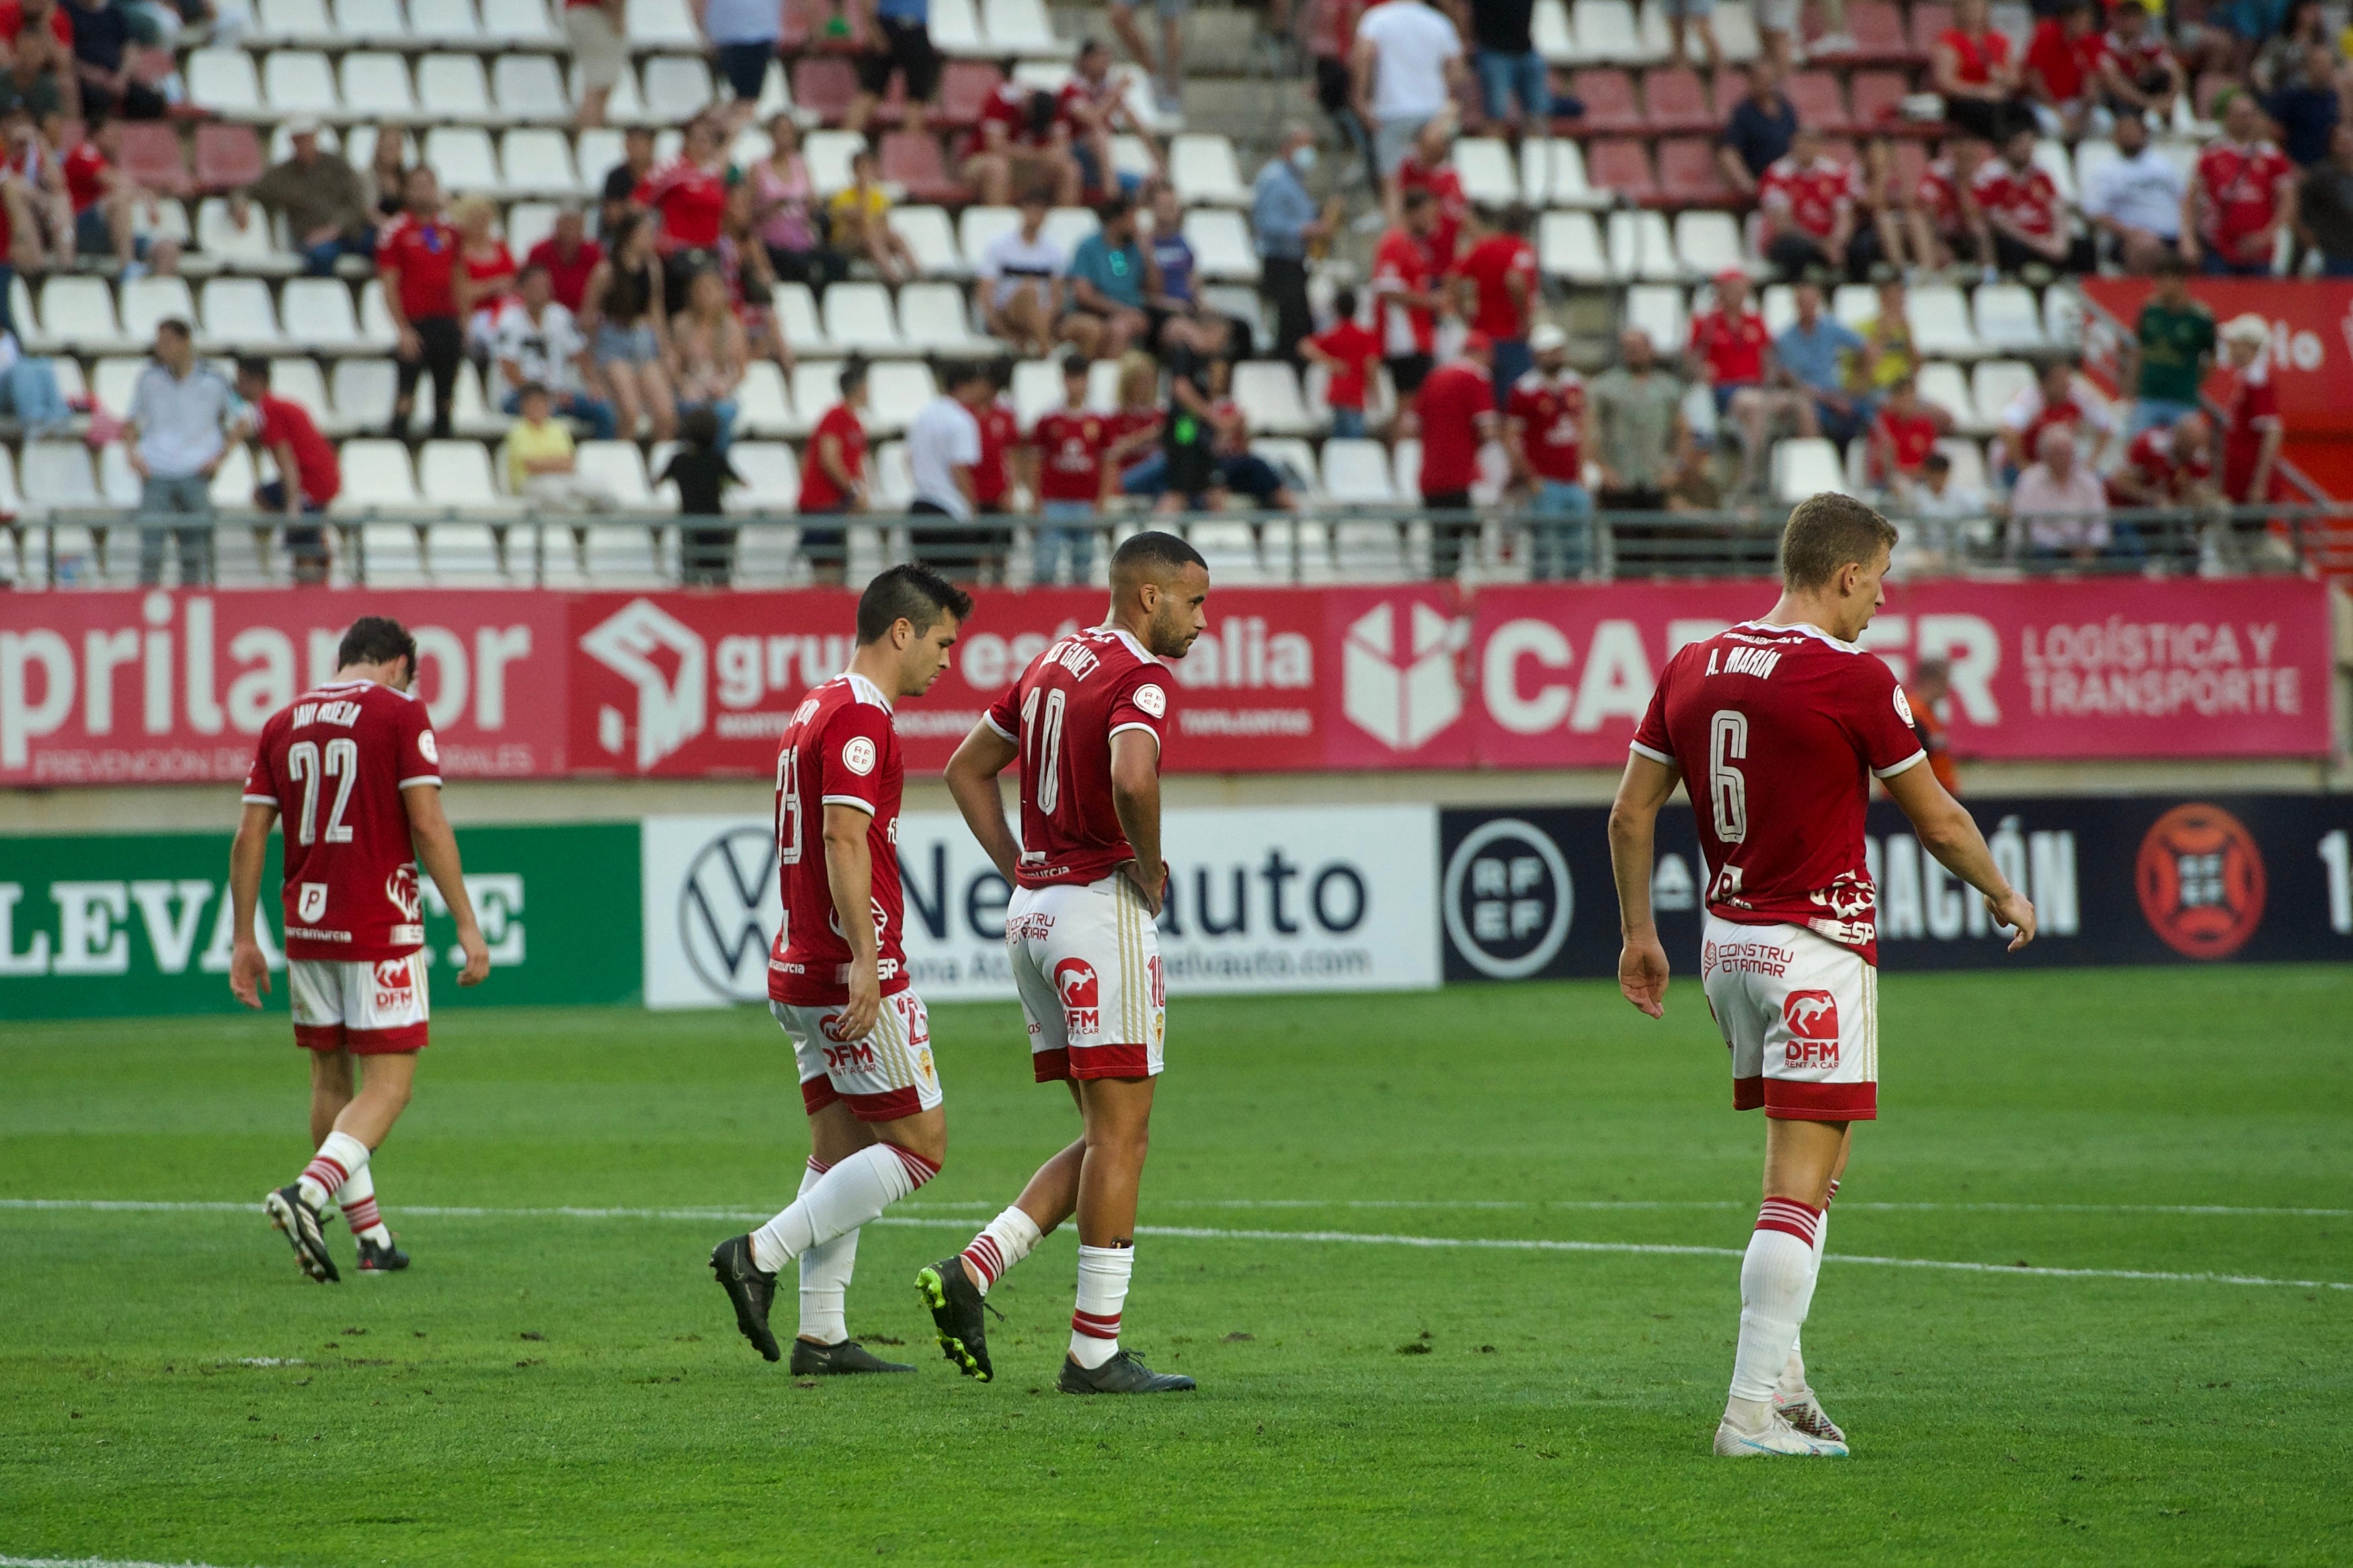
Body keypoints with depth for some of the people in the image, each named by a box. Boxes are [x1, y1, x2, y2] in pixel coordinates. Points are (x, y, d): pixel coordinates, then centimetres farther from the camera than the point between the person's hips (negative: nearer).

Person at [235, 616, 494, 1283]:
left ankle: (371, 1236, 17)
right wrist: (467, 924, -8)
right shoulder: (400, 714, -5)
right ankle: (307, 1192, -25)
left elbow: (249, 836, 8)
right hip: (381, 928, -5)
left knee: (331, 1080, 15)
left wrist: (243, 939, 13)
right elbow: (427, 825, -12)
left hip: (306, 927, 5)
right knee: (389, 1084, -3)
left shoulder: (283, 723, 10)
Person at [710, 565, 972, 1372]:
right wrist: (865, 958, -28)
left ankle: (822, 1336, 7)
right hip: (852, 973, -10)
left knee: (841, 1152, 11)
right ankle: (760, 1255, -11)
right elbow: (844, 839, -23)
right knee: (918, 1146, -4)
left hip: (802, 970, 10)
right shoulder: (860, 716, -13)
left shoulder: (818, 708, 18)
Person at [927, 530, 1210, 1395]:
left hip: (1034, 910, 9)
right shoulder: (1140, 677, -12)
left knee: (1108, 1138, 13)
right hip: (1101, 910, -9)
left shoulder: (1054, 664, 16)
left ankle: (969, 1272, 0)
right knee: (1121, 1134, -3)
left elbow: (967, 769, 24)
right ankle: (1095, 1350, -3)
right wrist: (1149, 870, -15)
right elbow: (1133, 779, -32)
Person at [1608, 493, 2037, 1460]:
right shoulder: (1855, 681, -13)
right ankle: (1754, 1408, -11)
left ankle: (1780, 1375, 15)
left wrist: (1639, 932, 20)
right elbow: (1937, 821, -4)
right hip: (1817, 951, -7)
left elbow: (1630, 811, 9)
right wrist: (2005, 898, 12)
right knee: (1800, 1188, -7)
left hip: (1728, 943, 7)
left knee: (1809, 1166, 18)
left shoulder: (1693, 668, 6)